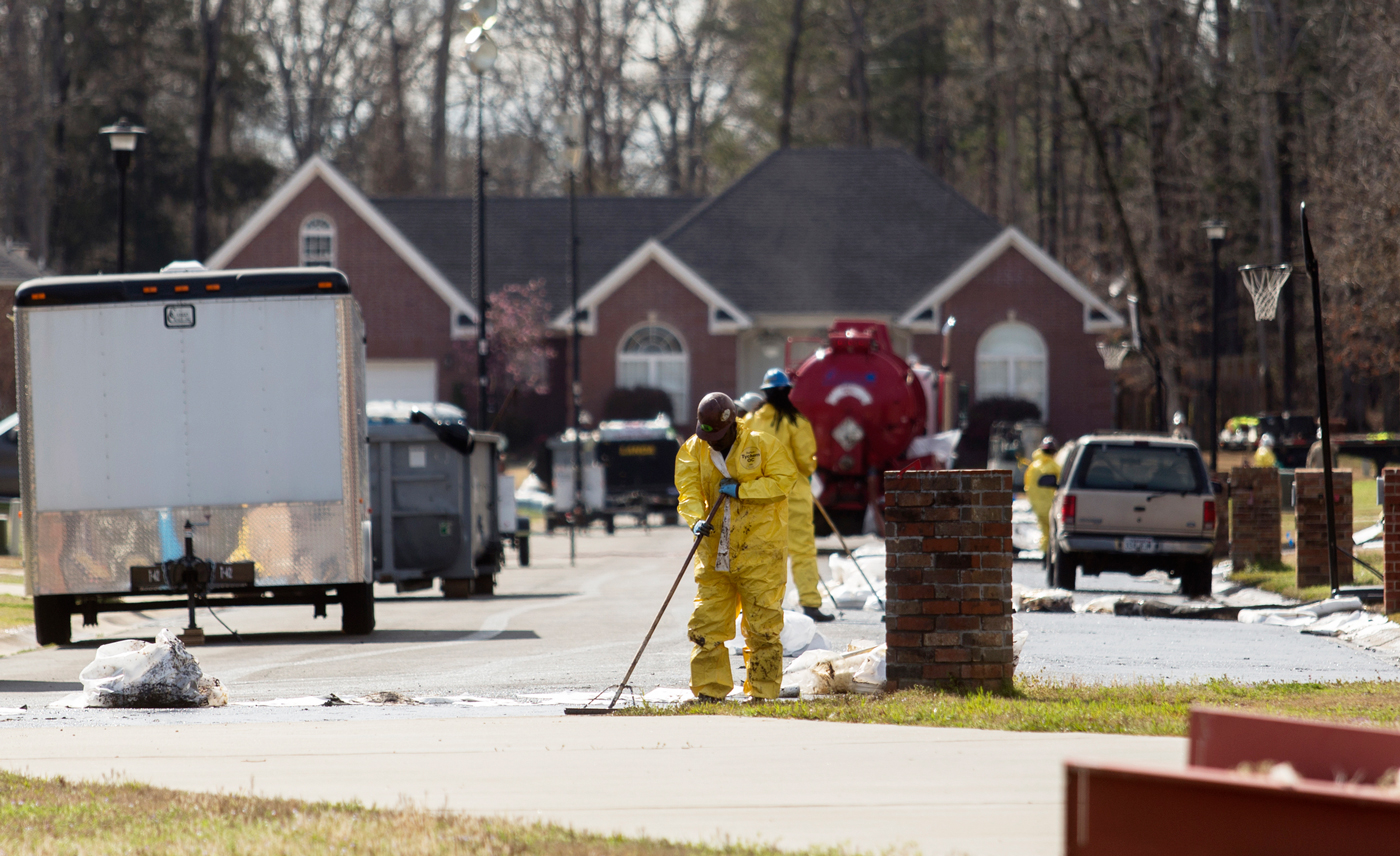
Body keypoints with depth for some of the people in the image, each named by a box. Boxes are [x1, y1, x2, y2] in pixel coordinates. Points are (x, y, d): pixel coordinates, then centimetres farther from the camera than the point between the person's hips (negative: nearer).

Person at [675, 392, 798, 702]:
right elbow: (689, 491, -2)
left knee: (762, 624, -2)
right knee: (707, 622, 1)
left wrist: (741, 489, -17)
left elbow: (783, 479, -9)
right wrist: (697, 519, -22)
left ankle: (762, 693, 5)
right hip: (715, 549, 4)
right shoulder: (693, 450, 6)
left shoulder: (763, 445, -3)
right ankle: (709, 691, 8)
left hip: (759, 548, -4)